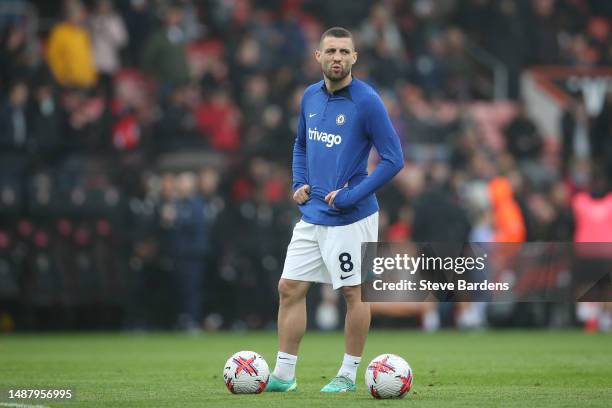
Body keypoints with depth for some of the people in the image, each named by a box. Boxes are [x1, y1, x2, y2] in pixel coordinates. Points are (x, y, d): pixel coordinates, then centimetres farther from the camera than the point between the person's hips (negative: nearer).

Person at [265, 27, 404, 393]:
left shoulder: (367, 102, -13)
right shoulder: (311, 96, 7)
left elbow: (393, 159, -13)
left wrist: (350, 196, -16)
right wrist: (299, 184, 8)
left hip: (351, 217, -7)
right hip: (312, 215, 7)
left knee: (354, 293, 2)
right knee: (290, 288, 5)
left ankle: (348, 375, 13)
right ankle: (284, 374, 11)